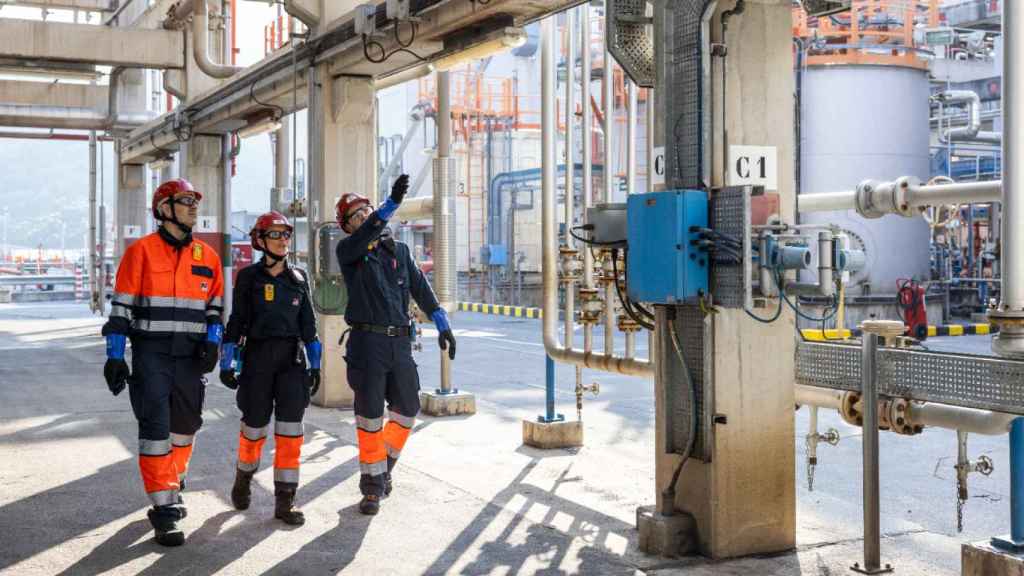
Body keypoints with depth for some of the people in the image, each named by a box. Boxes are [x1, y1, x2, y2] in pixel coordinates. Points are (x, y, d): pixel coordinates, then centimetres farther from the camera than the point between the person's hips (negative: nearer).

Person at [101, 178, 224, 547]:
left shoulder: (207, 256, 9)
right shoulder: (141, 252, -4)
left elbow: (215, 305, 15)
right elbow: (121, 307, -4)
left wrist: (212, 341, 0)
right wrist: (115, 356, -8)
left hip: (191, 356, 5)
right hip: (151, 353, -4)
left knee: (185, 426, 14)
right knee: (155, 429, -8)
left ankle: (173, 485, 35)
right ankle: (164, 509, -5)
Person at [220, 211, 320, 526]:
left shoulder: (298, 278, 9)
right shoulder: (249, 276, 1)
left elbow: (308, 323, 12)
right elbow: (237, 321, 2)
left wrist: (315, 365, 9)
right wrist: (227, 363, -3)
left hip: (291, 358, 2)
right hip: (257, 357, -2)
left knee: (290, 427, -6)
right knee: (255, 425, 5)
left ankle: (284, 500, -2)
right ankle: (244, 476, 36)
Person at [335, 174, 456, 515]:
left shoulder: (399, 251, 14)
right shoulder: (348, 251, 1)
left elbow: (421, 290, 13)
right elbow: (366, 234, -22)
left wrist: (443, 326, 7)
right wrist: (393, 201, -33)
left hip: (400, 342, 4)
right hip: (368, 341, -4)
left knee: (407, 410, 9)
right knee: (370, 416, -1)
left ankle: (384, 465, 31)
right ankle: (372, 486, 10)